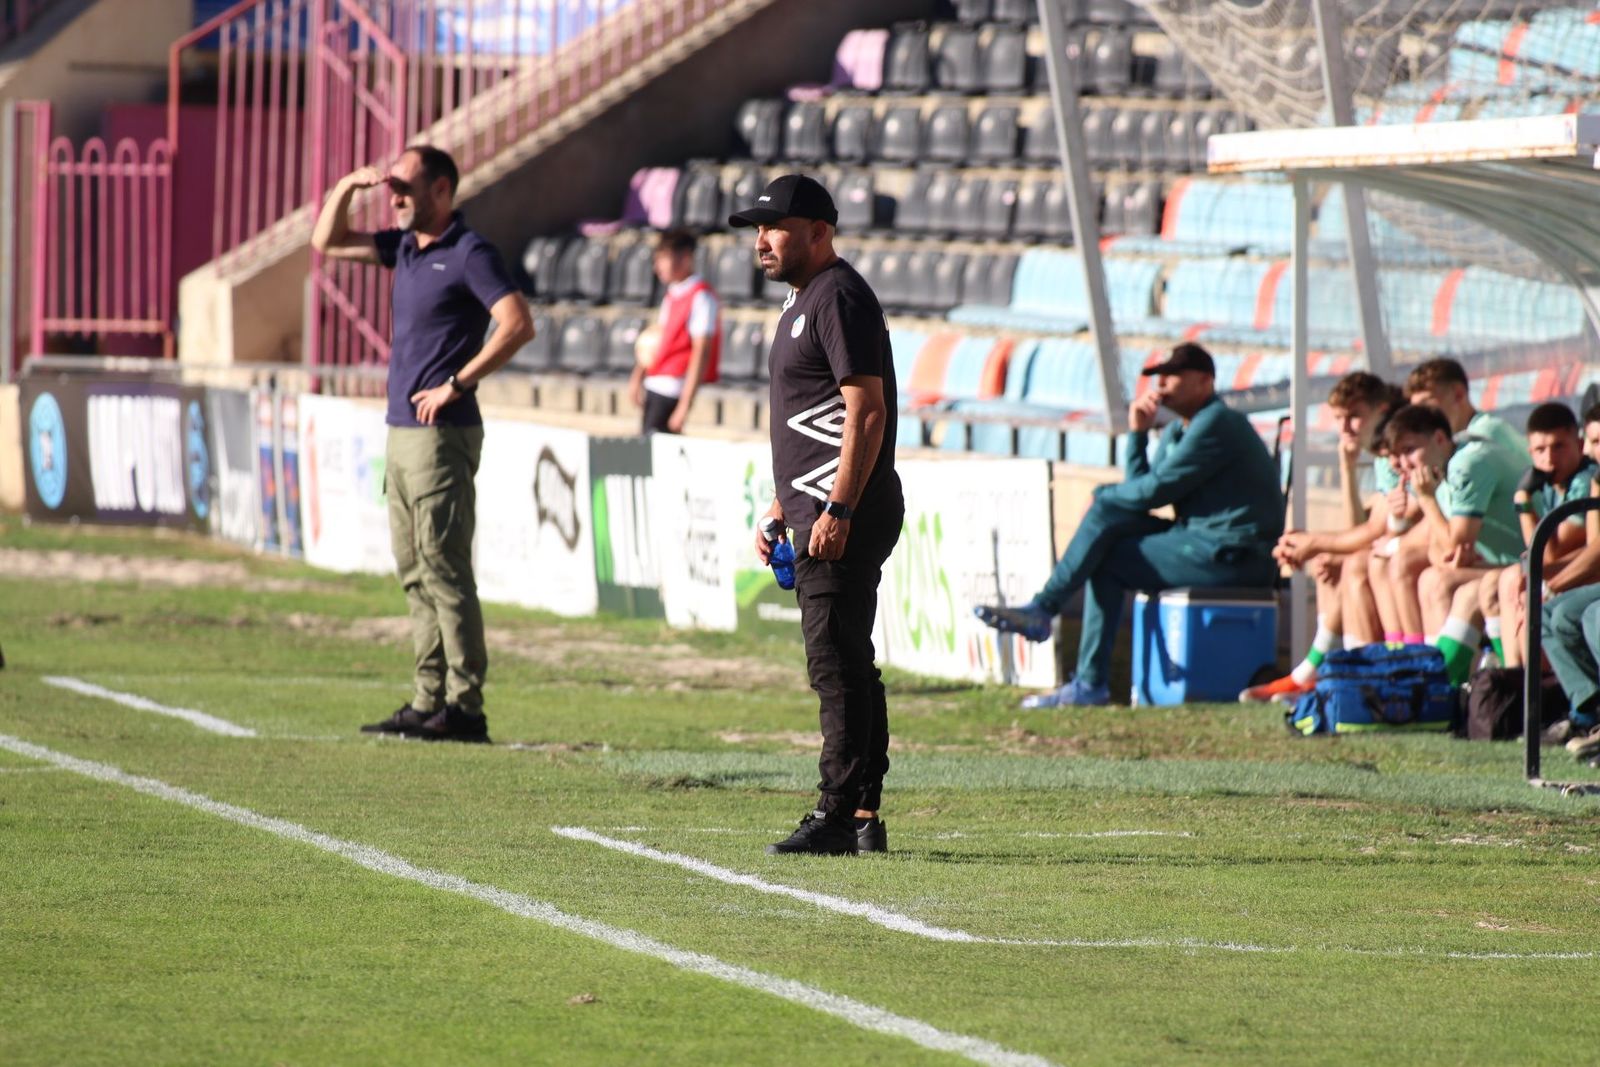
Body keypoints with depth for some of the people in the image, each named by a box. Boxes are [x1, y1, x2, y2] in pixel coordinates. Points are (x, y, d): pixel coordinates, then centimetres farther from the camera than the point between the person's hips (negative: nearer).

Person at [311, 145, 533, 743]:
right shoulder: (406, 247, 15)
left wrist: (456, 385, -18)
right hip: (402, 431, 9)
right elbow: (327, 244, 24)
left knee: (443, 568, -11)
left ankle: (464, 707, -12)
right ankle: (429, 700, 11)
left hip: (442, 435, -9)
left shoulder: (469, 254, -10)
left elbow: (518, 325, -20)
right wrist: (347, 188, 7)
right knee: (414, 572, 9)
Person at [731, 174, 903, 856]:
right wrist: (780, 510, 24)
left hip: (848, 514, -11)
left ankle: (840, 815, -14)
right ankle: (863, 819, 12)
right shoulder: (802, 301, 21)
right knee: (843, 665, 10)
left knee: (837, 663, -12)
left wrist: (837, 509, -24)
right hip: (819, 512, 11)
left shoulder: (839, 297, -11)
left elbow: (867, 410, -19)